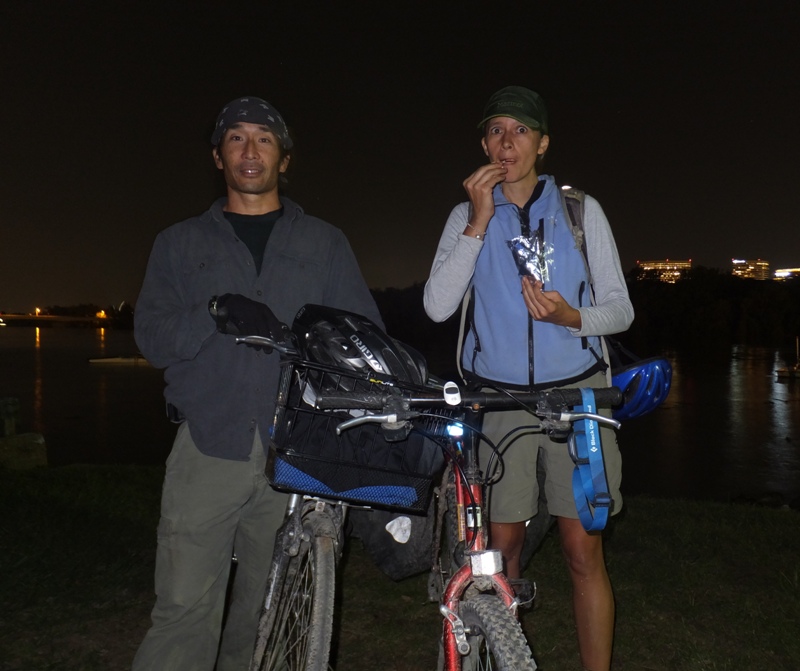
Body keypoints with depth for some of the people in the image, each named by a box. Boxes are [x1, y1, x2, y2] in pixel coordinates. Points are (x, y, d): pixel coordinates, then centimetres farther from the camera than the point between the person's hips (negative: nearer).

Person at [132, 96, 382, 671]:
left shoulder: (325, 243, 14)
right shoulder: (181, 243, 15)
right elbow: (152, 338, 5)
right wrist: (215, 313, -14)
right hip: (210, 446, 0)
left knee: (270, 615, 7)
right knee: (185, 610, -6)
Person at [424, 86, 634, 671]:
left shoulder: (582, 211, 5)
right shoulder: (468, 216, 6)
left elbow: (620, 309, 4)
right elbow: (437, 306, -8)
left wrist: (571, 316, -17)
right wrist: (479, 222, -13)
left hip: (577, 393, 0)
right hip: (498, 398, 1)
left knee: (584, 549, 0)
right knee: (503, 547, 6)